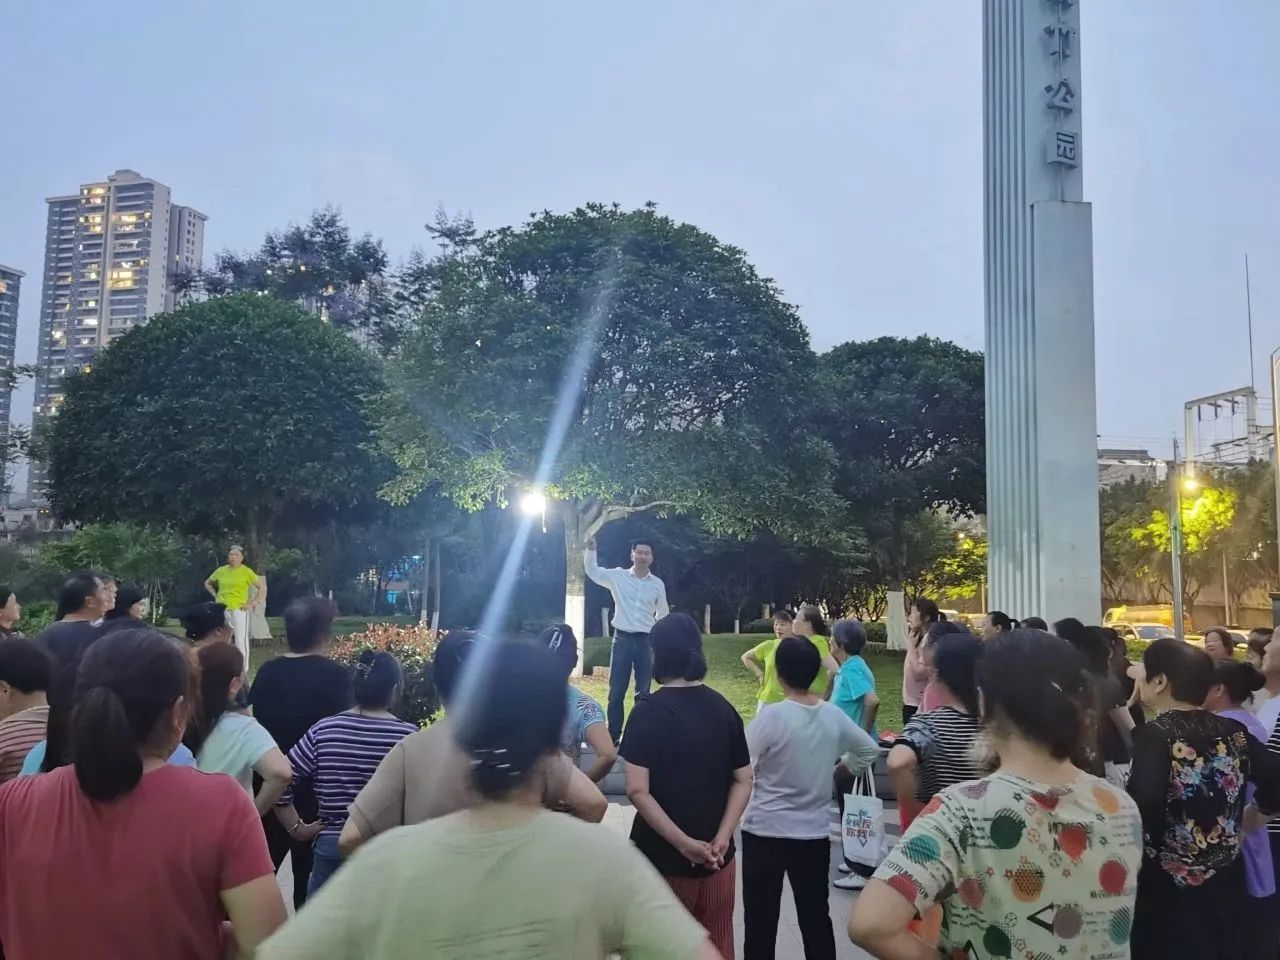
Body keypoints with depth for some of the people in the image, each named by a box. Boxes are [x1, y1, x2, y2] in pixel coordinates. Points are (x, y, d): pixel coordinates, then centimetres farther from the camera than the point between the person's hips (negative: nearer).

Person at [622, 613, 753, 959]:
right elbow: (743, 780, 0)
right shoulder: (724, 709, 1)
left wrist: (683, 843, -17)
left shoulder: (648, 710, -13)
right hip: (717, 856, 4)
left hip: (663, 856, -3)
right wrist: (722, 838, -7)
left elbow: (638, 791, -19)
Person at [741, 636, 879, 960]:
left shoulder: (772, 716, -18)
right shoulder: (834, 716, -3)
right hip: (815, 832, 4)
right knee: (816, 918, 15)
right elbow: (869, 750, 13)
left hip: (765, 831, -4)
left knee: (761, 920, 7)